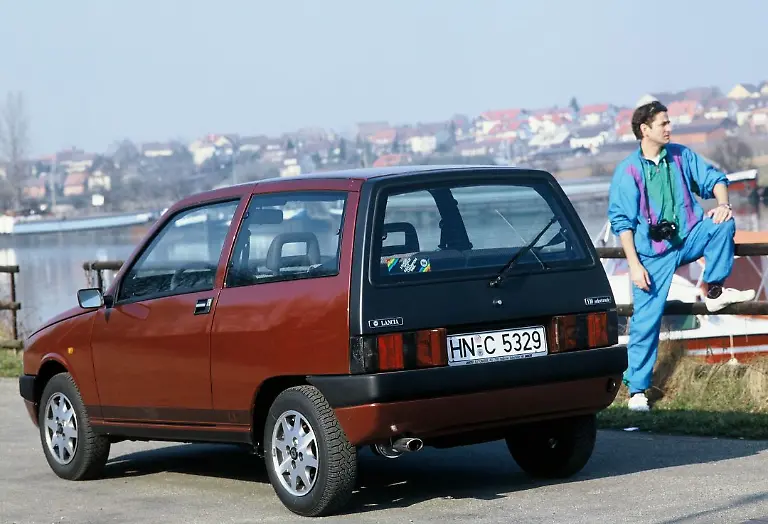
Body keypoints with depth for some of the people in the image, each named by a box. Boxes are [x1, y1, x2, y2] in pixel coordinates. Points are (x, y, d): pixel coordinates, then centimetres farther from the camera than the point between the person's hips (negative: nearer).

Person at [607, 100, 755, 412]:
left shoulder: (681, 156, 2)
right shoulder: (627, 171, -8)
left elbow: (713, 179, 8)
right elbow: (621, 222, -7)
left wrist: (723, 204, -15)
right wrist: (634, 265, -13)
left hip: (688, 237, 3)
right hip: (654, 252, -3)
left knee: (723, 224, -25)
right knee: (646, 320, -7)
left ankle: (715, 292, -9)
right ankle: (636, 389, 3)